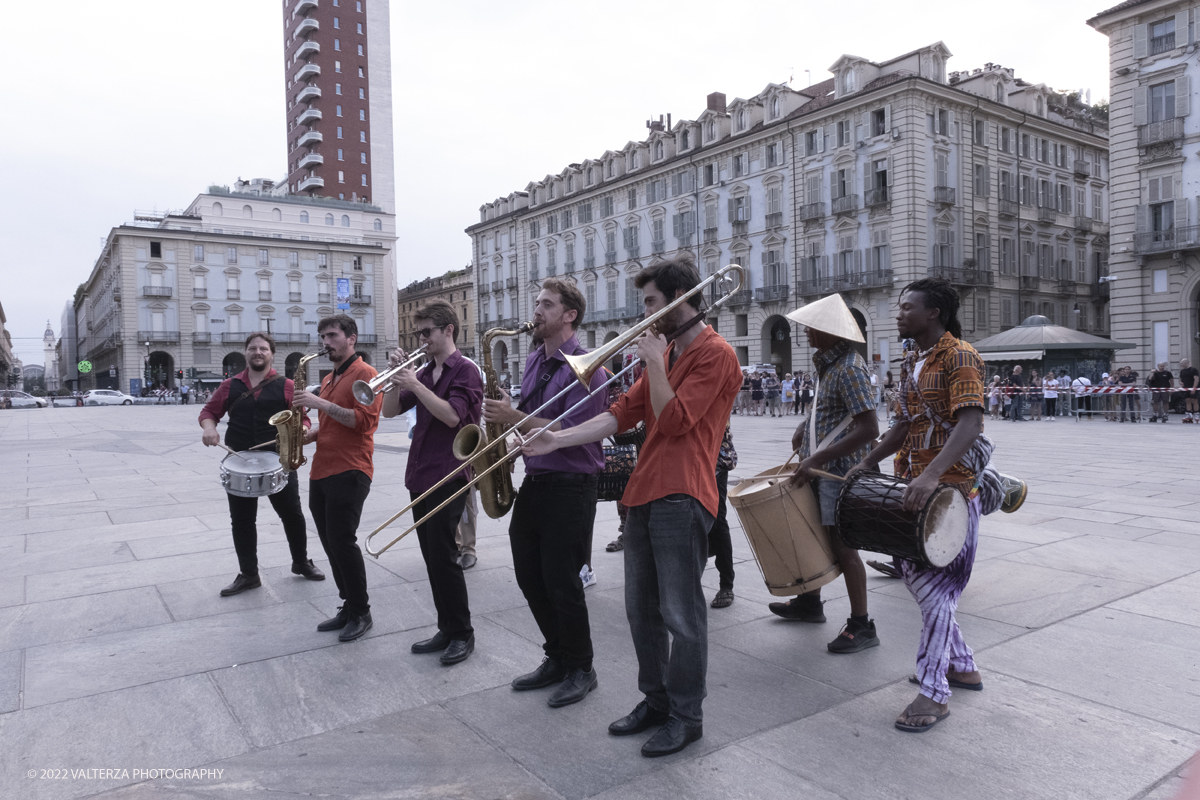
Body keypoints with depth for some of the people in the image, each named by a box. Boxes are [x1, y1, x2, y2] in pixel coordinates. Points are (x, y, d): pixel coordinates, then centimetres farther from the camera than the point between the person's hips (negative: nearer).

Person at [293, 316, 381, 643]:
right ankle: (348, 607, 21)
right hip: (321, 470, 9)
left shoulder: (364, 373, -6)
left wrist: (321, 404, -20)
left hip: (349, 472, -9)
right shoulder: (328, 379, 21)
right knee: (331, 544, 10)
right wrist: (308, 436, 10)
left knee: (342, 541, -9)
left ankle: (360, 613, 4)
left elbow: (363, 421, -18)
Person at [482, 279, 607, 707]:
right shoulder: (533, 361, 13)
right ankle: (557, 658, 29)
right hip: (534, 480, 8)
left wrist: (515, 416, -22)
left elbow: (571, 431, -21)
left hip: (570, 487, -8)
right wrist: (506, 413, 1)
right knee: (530, 576, 13)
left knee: (561, 580, -1)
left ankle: (580, 669, 18)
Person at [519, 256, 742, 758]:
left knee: (681, 612, -1)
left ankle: (687, 716, 15)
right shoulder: (665, 353, 21)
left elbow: (674, 420, -17)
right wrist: (556, 439, 4)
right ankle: (655, 701, 29)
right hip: (644, 493, 9)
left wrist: (655, 362, -7)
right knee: (642, 609, 14)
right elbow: (622, 414, 13)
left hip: (681, 496, -9)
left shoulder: (715, 355, -7)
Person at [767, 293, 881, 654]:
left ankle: (861, 625, 6)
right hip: (820, 468, 10)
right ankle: (810, 602, 35)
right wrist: (805, 427, 11)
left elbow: (869, 429, -25)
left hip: (841, 471, -10)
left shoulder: (848, 369, -20)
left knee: (842, 543, -5)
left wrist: (818, 458, -26)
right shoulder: (827, 362, 11)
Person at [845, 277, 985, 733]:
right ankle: (961, 666, 33)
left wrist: (931, 475, -39)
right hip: (916, 488, 9)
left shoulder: (959, 357, -14)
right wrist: (868, 462, 12)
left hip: (950, 490, -9)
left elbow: (970, 423, -27)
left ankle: (933, 693, 7)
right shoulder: (912, 361, 14)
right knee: (916, 576, 15)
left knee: (934, 586, -5)